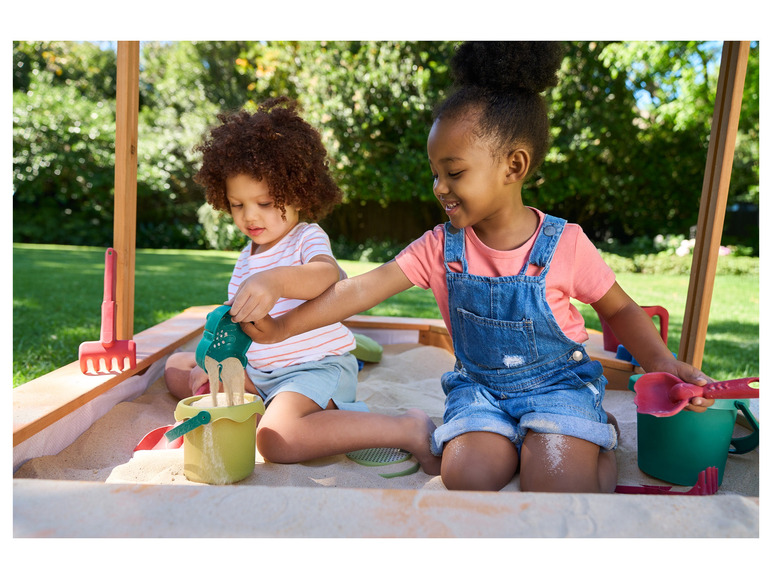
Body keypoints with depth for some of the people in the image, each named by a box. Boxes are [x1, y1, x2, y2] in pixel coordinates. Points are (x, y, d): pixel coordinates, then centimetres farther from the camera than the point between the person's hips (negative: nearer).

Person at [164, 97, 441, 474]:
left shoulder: (307, 237, -9)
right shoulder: (246, 259, 15)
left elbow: (327, 274, -34)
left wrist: (275, 281, -53)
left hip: (318, 366, -9)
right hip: (259, 371, 9)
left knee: (276, 440, -34)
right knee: (177, 366, 9)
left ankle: (407, 429, -22)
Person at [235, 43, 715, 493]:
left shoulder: (565, 243, -12)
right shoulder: (441, 247, -8)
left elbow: (619, 309, 2)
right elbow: (362, 289, -13)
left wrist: (662, 362, -14)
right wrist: (282, 327, -18)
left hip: (558, 383, -1)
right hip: (480, 388, 2)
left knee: (558, 483, -22)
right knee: (467, 476, -22)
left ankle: (601, 440, 9)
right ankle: (515, 443, 8)